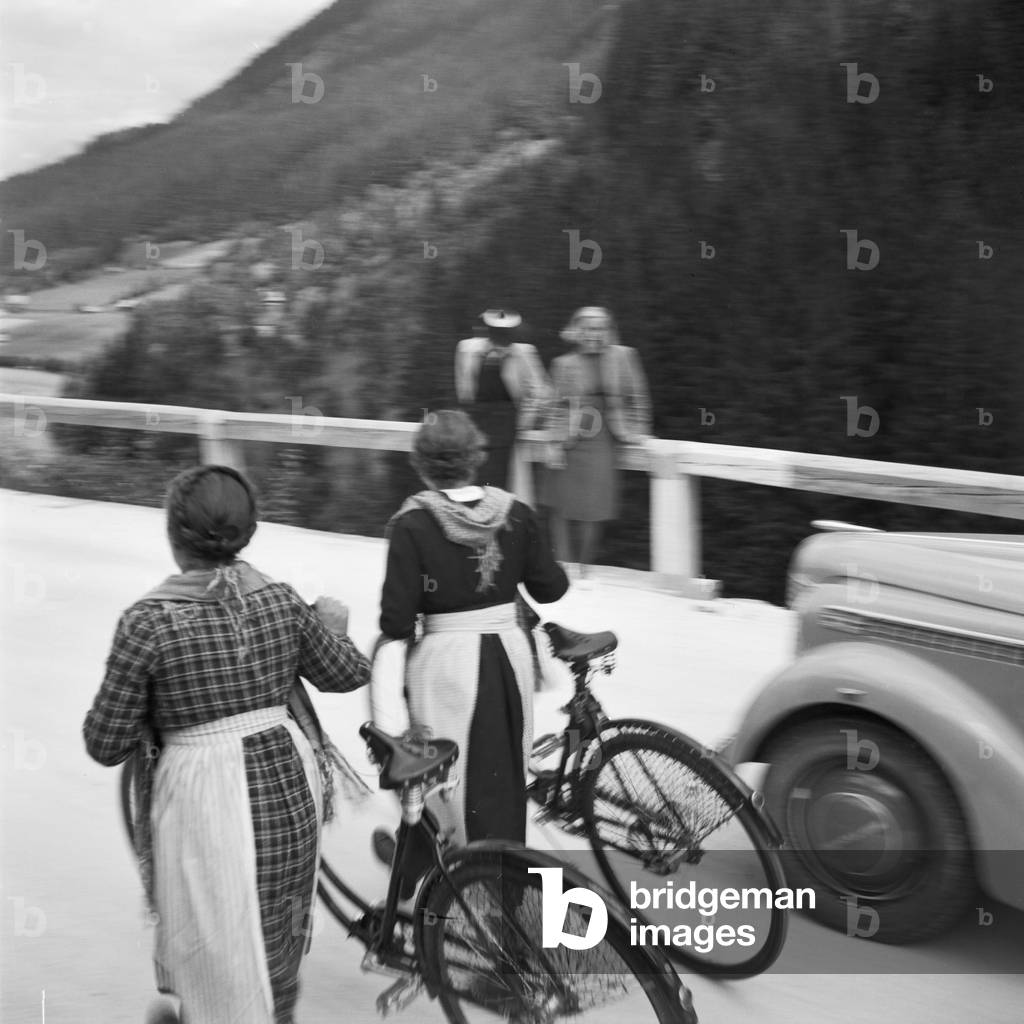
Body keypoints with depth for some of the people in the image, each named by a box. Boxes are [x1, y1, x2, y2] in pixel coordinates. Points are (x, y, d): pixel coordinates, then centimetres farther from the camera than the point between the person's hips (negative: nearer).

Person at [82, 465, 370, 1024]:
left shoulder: (148, 623, -15)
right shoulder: (281, 601, -3)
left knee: (219, 943, 11)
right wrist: (332, 624, 32)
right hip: (289, 784, 5)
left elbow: (106, 744, -10)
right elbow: (348, 673, 13)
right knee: (279, 934, 25)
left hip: (203, 800, -5)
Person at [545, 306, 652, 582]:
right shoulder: (564, 364, 2)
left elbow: (637, 397, 10)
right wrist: (555, 443, -4)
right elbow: (557, 405, 2)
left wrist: (637, 429, 6)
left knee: (594, 511, -3)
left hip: (603, 443, 0)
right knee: (563, 508, 3)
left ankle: (583, 569, 13)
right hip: (570, 442, 0)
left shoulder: (624, 357, 3)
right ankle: (564, 566, 13)